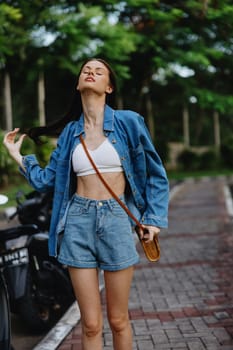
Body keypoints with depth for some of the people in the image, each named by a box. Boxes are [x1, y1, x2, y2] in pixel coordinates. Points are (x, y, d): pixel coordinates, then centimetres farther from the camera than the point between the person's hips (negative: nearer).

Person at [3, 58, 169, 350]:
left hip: (117, 220, -2)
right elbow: (48, 180, 14)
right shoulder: (70, 131, 8)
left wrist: (154, 218, -1)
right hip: (78, 222, 2)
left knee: (118, 320, 8)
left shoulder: (128, 122, -1)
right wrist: (18, 156, 9)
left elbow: (155, 174, 5)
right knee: (91, 324, 5)